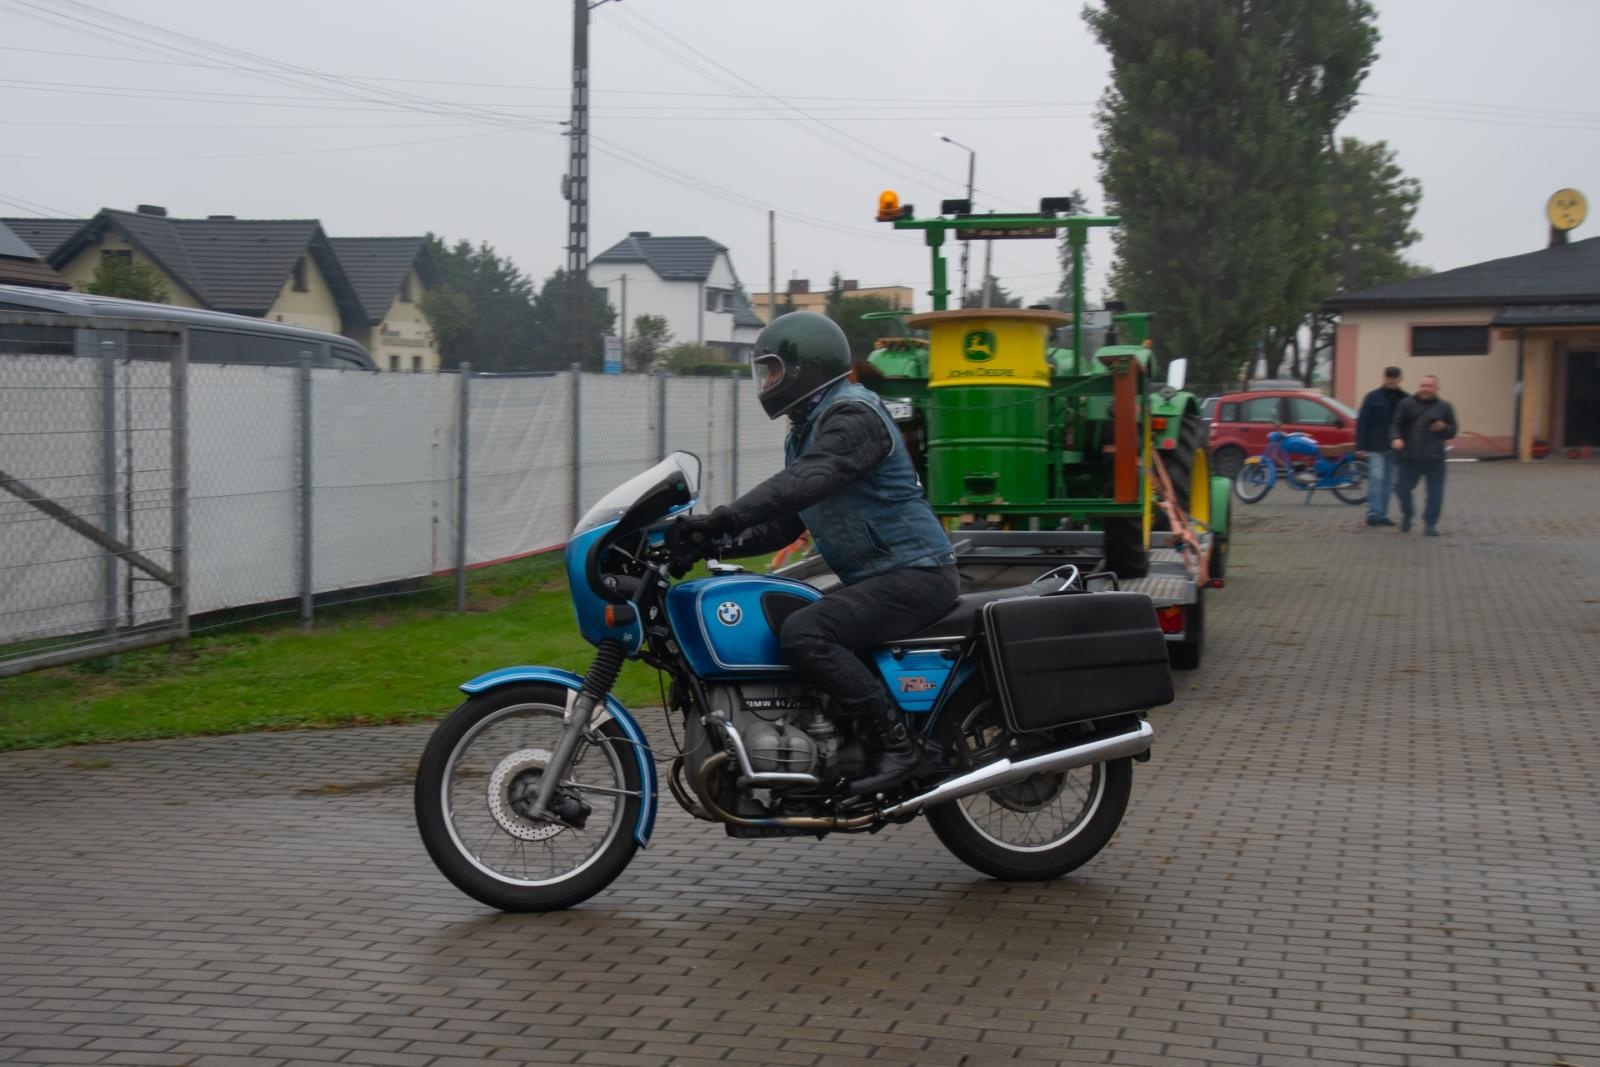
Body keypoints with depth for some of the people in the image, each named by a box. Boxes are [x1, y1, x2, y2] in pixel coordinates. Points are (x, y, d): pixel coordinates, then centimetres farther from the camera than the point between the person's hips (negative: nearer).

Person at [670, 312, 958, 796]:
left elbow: (802, 484, -29)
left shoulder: (854, 414, -12)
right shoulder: (805, 432, 20)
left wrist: (719, 520, -34)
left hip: (915, 574, -11)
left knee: (804, 634, -28)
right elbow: (784, 523, 17)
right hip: (874, 577, 11)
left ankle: (898, 747, -24)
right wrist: (714, 544, 1)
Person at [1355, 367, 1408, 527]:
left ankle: (1382, 515, 14)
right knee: (1376, 478, -12)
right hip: (1376, 447, -3)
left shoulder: (1405, 399, 6)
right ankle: (1374, 514, -12)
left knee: (1389, 482, 7)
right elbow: (1362, 422, -4)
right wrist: (1361, 445, -10)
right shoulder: (1373, 397, -2)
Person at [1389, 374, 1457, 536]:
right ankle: (1406, 516, 28)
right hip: (1410, 457, 0)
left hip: (1434, 460, 0)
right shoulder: (1406, 404, 5)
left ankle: (1430, 524, 10)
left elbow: (1452, 431, 12)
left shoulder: (1444, 407, 8)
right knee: (1402, 488, 4)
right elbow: (1396, 424, 1)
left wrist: (1443, 428, -11)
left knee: (1435, 493, -2)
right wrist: (1395, 438, -20)